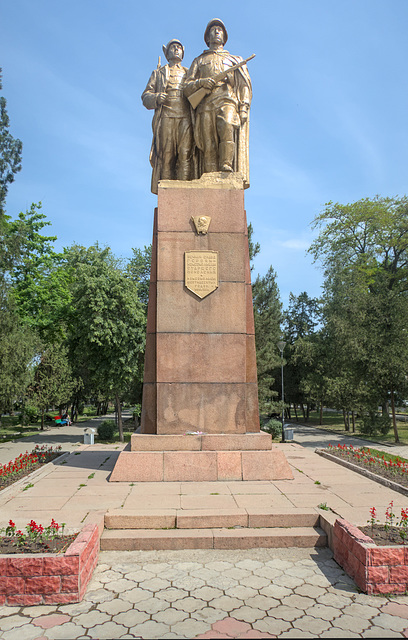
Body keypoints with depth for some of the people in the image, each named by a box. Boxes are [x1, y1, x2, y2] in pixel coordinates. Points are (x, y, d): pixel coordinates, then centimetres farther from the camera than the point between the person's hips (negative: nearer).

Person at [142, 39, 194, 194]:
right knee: (165, 156, -10)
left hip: (186, 118, 1)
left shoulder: (189, 73, 29)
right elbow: (146, 96, 14)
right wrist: (156, 98, -8)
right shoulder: (158, 73, 24)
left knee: (185, 155, -13)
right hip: (166, 118, -1)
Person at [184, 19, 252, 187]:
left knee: (227, 127, -34)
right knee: (208, 144, -16)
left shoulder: (235, 60, 31)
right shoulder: (199, 61, 31)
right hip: (206, 105, 1)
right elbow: (187, 87, 19)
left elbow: (245, 85, 18)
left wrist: (244, 106, -1)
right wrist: (200, 82, -4)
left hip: (227, 101, -1)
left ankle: (226, 166, -39)